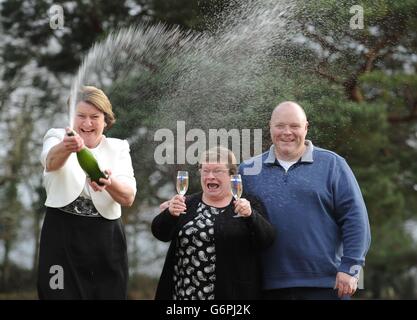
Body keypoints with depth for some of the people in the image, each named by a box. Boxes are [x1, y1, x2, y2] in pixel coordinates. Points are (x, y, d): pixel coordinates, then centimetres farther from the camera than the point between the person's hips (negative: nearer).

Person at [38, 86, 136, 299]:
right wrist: (67, 147, -48)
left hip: (106, 240, 2)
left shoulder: (118, 148, 6)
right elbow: (51, 160, -24)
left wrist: (109, 183, -33)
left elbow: (128, 198, -10)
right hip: (62, 236, -2)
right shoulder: (58, 137, 2)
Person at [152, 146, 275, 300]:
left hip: (231, 293, -2)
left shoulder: (248, 204, 4)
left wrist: (250, 216, -23)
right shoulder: (188, 204, 11)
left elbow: (267, 240, -7)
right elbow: (160, 233, 2)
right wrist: (170, 213, -18)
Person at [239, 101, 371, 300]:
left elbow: (355, 217, 1)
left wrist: (350, 268, -7)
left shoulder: (332, 164, 5)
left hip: (325, 284, -2)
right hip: (268, 287, 2)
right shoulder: (248, 170, 12)